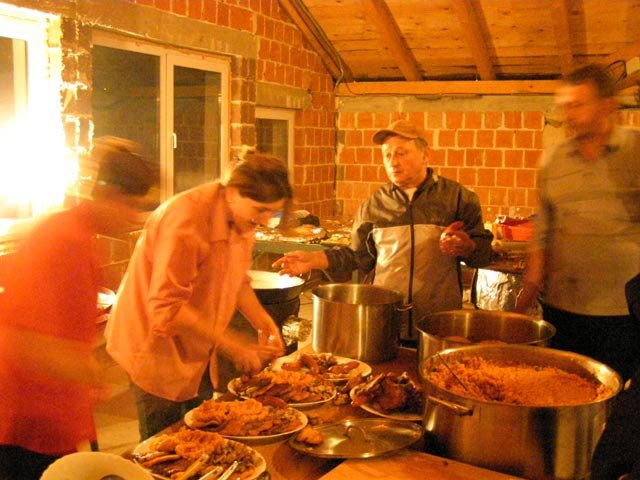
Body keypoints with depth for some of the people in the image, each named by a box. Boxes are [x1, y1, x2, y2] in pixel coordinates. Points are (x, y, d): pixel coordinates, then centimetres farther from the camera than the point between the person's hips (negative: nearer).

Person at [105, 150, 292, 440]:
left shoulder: (242, 217, -2)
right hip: (156, 349, -8)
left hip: (197, 354, 8)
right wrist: (232, 345, -25)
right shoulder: (187, 219, -27)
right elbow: (167, 309, -29)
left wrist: (264, 324, -4)